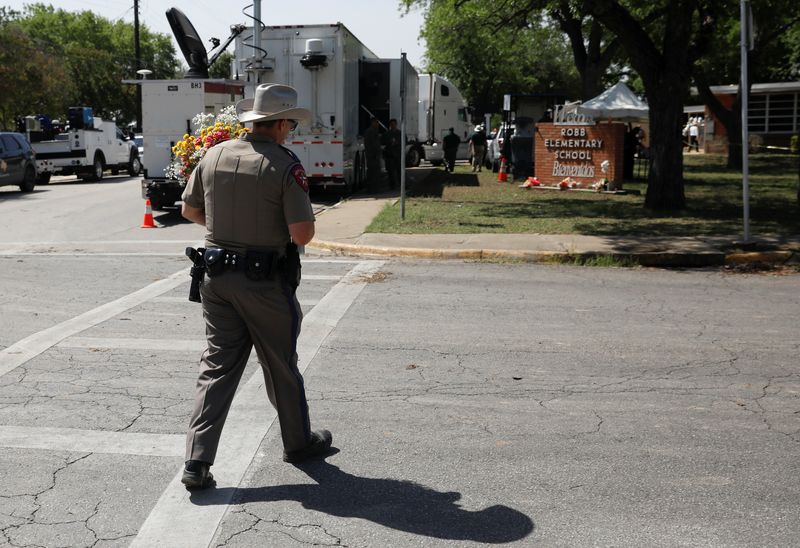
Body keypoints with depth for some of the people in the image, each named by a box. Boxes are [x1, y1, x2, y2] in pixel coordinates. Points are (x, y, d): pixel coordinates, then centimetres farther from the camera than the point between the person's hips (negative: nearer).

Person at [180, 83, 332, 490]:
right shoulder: (284, 165, -14)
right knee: (281, 367, 13)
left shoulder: (213, 156, 3)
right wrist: (305, 228, 4)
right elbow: (302, 234, -18)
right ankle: (298, 442, 33)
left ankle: (197, 461, 4)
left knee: (218, 366, 10)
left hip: (218, 277, 5)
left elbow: (190, 209, 14)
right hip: (266, 282, -4)